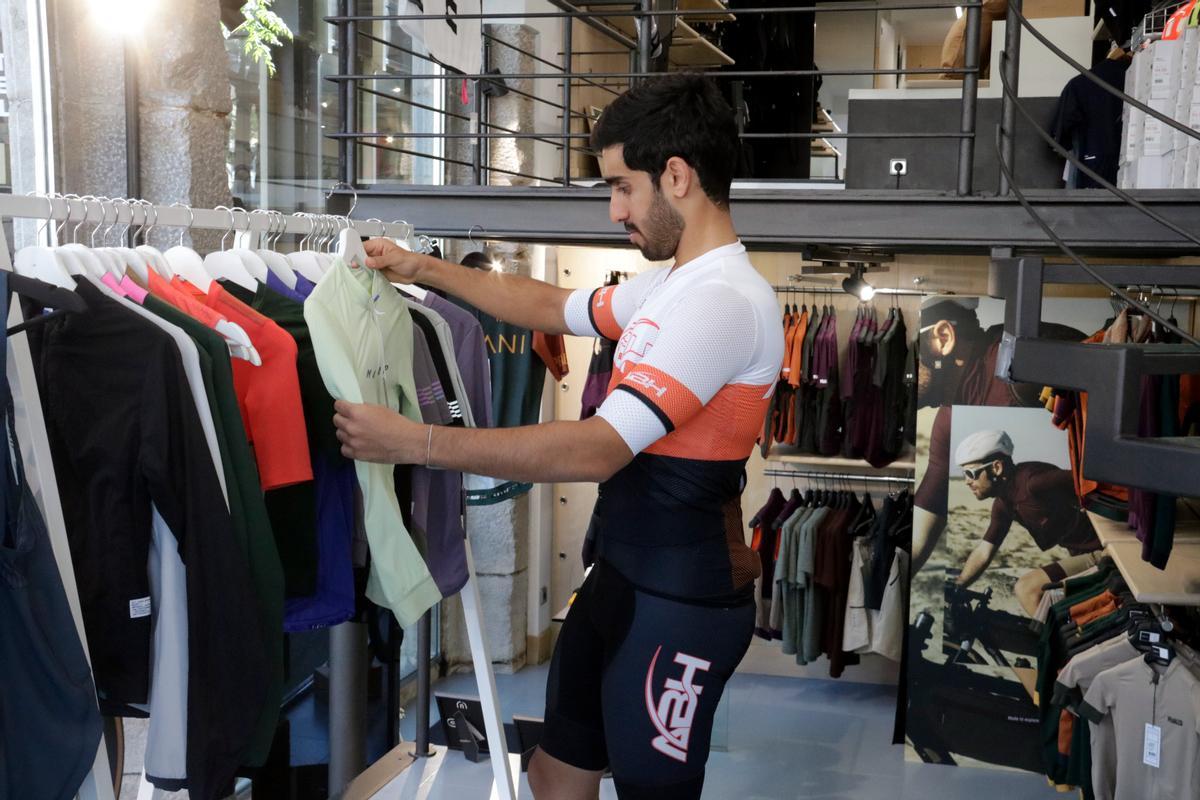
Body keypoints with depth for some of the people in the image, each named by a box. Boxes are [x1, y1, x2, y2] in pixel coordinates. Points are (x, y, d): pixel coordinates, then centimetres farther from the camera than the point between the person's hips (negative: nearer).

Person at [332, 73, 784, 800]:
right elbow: (553, 307, 24)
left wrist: (416, 442, -26)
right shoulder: (671, 286, 9)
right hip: (621, 577, 9)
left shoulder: (724, 302, -23)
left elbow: (597, 449, -29)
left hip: (680, 603, -9)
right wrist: (425, 269, 21)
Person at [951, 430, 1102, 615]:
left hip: (1098, 554, -10)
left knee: (1026, 588, -18)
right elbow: (984, 552, 10)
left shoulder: (1033, 482, -23)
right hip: (1080, 554, 10)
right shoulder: (1004, 503, 7)